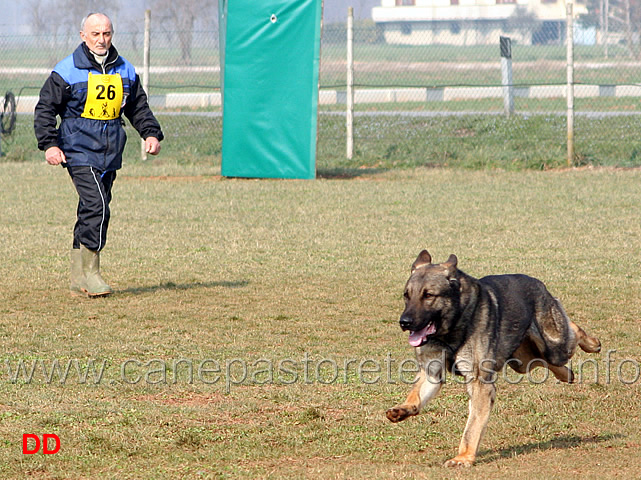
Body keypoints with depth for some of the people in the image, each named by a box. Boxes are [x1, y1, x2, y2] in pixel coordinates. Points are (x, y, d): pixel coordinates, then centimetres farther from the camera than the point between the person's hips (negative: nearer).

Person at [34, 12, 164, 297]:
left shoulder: (125, 71, 12)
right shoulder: (67, 71, -4)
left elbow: (138, 108, 23)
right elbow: (45, 108, -2)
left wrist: (151, 133, 7)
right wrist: (49, 144, -14)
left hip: (110, 154, 5)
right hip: (79, 150, -5)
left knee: (93, 212, 7)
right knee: (96, 205, -19)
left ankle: (78, 279, 13)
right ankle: (89, 273, -12)